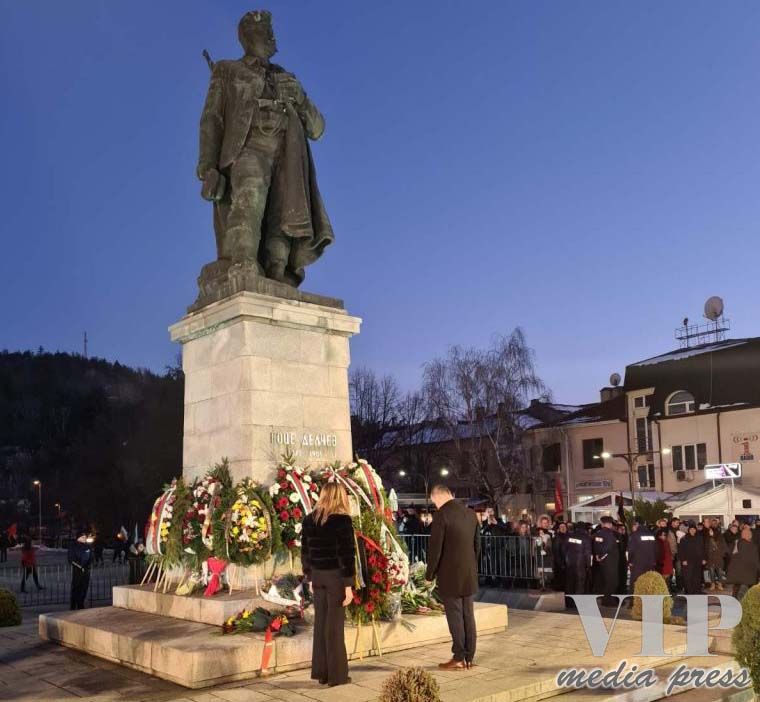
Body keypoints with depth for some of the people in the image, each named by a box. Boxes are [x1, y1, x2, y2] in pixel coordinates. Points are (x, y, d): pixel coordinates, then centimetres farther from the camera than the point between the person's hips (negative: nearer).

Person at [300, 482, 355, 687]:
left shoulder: (309, 520, 5)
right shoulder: (342, 520, -12)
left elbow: (305, 552, 10)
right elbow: (347, 554, -14)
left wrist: (310, 578, 17)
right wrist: (348, 585, -11)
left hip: (317, 576, 5)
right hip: (336, 577, -5)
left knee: (320, 623, 12)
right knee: (334, 625, 2)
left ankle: (321, 672, 18)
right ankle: (337, 674, 9)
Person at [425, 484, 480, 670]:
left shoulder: (442, 515, -15)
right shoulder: (470, 513, 7)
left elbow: (435, 547, -15)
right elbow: (477, 544, 12)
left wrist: (430, 573, -5)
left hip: (450, 575, -6)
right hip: (470, 574, 7)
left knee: (455, 617, 0)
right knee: (468, 615, 11)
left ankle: (458, 659, 5)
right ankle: (469, 657, 17)